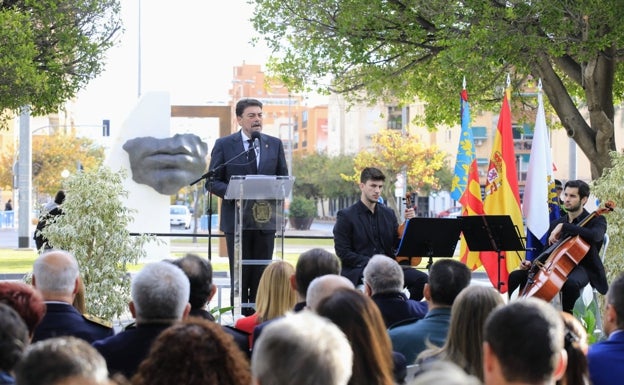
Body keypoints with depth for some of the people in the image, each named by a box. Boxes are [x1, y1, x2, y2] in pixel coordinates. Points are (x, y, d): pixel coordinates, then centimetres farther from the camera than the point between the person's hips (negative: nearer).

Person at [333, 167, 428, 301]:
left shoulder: (388, 213, 15)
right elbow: (343, 253, -6)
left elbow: (399, 245, 13)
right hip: (357, 271, -5)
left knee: (421, 279, -19)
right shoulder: (345, 216, 0)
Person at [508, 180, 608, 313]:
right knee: (516, 276, -10)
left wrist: (563, 227, -24)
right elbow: (548, 252, 23)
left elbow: (594, 236, -26)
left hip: (582, 268, -6)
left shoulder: (596, 221, 0)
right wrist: (532, 264, 1)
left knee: (570, 283, -42)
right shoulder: (556, 223, 17)